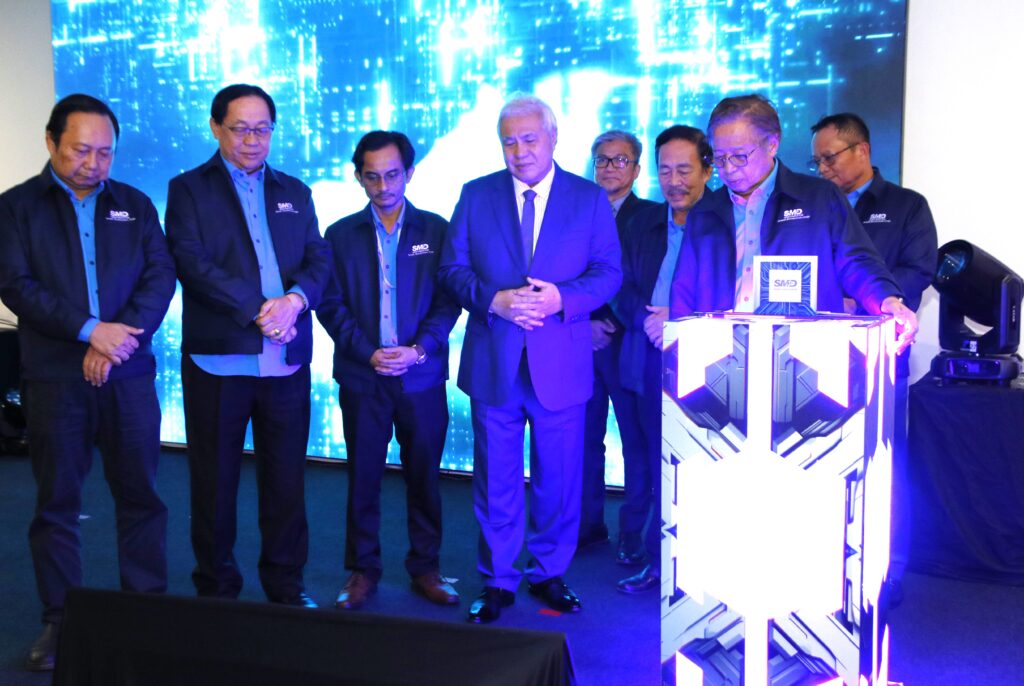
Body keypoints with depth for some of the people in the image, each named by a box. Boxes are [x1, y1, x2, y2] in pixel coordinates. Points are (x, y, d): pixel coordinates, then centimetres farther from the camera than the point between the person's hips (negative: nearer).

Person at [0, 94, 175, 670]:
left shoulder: (135, 205, 11)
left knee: (142, 493, 5)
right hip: (55, 377, -1)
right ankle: (60, 619, 17)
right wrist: (90, 331, -16)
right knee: (58, 500, 6)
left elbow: (161, 275, 2)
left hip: (130, 373, 2)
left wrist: (120, 336, -12)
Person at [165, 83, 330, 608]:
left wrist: (295, 299, -15)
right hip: (217, 360, -3)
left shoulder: (294, 193, 16)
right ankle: (216, 588, 22)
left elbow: (319, 259, 6)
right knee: (215, 481, 7)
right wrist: (259, 310, -17)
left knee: (286, 480, 9)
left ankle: (286, 584, 22)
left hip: (287, 362, 3)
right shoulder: (189, 189, 4)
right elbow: (192, 262, -9)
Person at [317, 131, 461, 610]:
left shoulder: (436, 230, 6)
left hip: (422, 377, 0)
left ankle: (425, 567, 20)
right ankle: (362, 570, 20)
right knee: (363, 477, 6)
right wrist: (369, 353, -10)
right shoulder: (341, 235, 8)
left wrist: (420, 349, -12)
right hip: (361, 378, 1)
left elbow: (449, 300, 2)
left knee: (423, 477, 6)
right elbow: (331, 306, 3)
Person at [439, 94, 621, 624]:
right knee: (495, 479, 9)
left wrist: (561, 298, -18)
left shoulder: (590, 199, 4)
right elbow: (452, 268, 3)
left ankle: (549, 574, 29)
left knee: (559, 479, 10)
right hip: (492, 362, 1)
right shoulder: (476, 196, 6)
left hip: (561, 365, 0)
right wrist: (494, 300, -15)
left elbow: (608, 272, 0)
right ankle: (497, 581, 24)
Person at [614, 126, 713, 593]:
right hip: (651, 362, 4)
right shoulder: (643, 225, 15)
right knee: (656, 463, 8)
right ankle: (657, 558, 19)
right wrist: (649, 318, -9)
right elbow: (623, 291, 11)